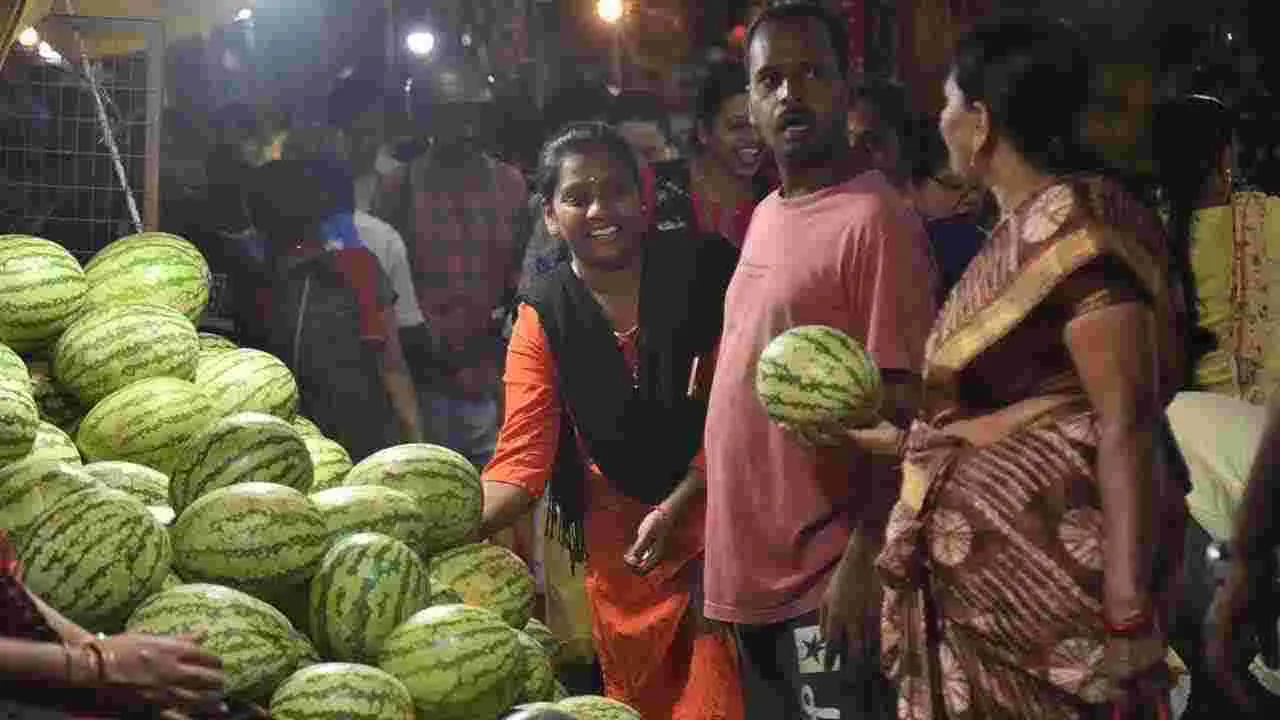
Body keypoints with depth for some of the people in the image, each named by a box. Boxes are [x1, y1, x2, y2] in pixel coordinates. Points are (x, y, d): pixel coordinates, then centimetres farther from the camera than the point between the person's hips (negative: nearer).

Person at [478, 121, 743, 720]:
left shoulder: (704, 267, -10)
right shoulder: (543, 319, -4)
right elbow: (523, 456, -11)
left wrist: (676, 506, -17)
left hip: (718, 515, -2)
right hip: (619, 540, 3)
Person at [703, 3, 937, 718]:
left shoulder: (875, 219, -15)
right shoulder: (766, 215, 11)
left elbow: (904, 408, -18)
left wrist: (864, 560, -21)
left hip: (824, 580, -8)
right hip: (751, 567, 9)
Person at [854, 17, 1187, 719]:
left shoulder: (1071, 223, -14)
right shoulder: (1020, 231, 13)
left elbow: (1127, 425, -20)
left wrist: (1129, 613, -24)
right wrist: (897, 439, 22)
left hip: (1047, 572, -9)